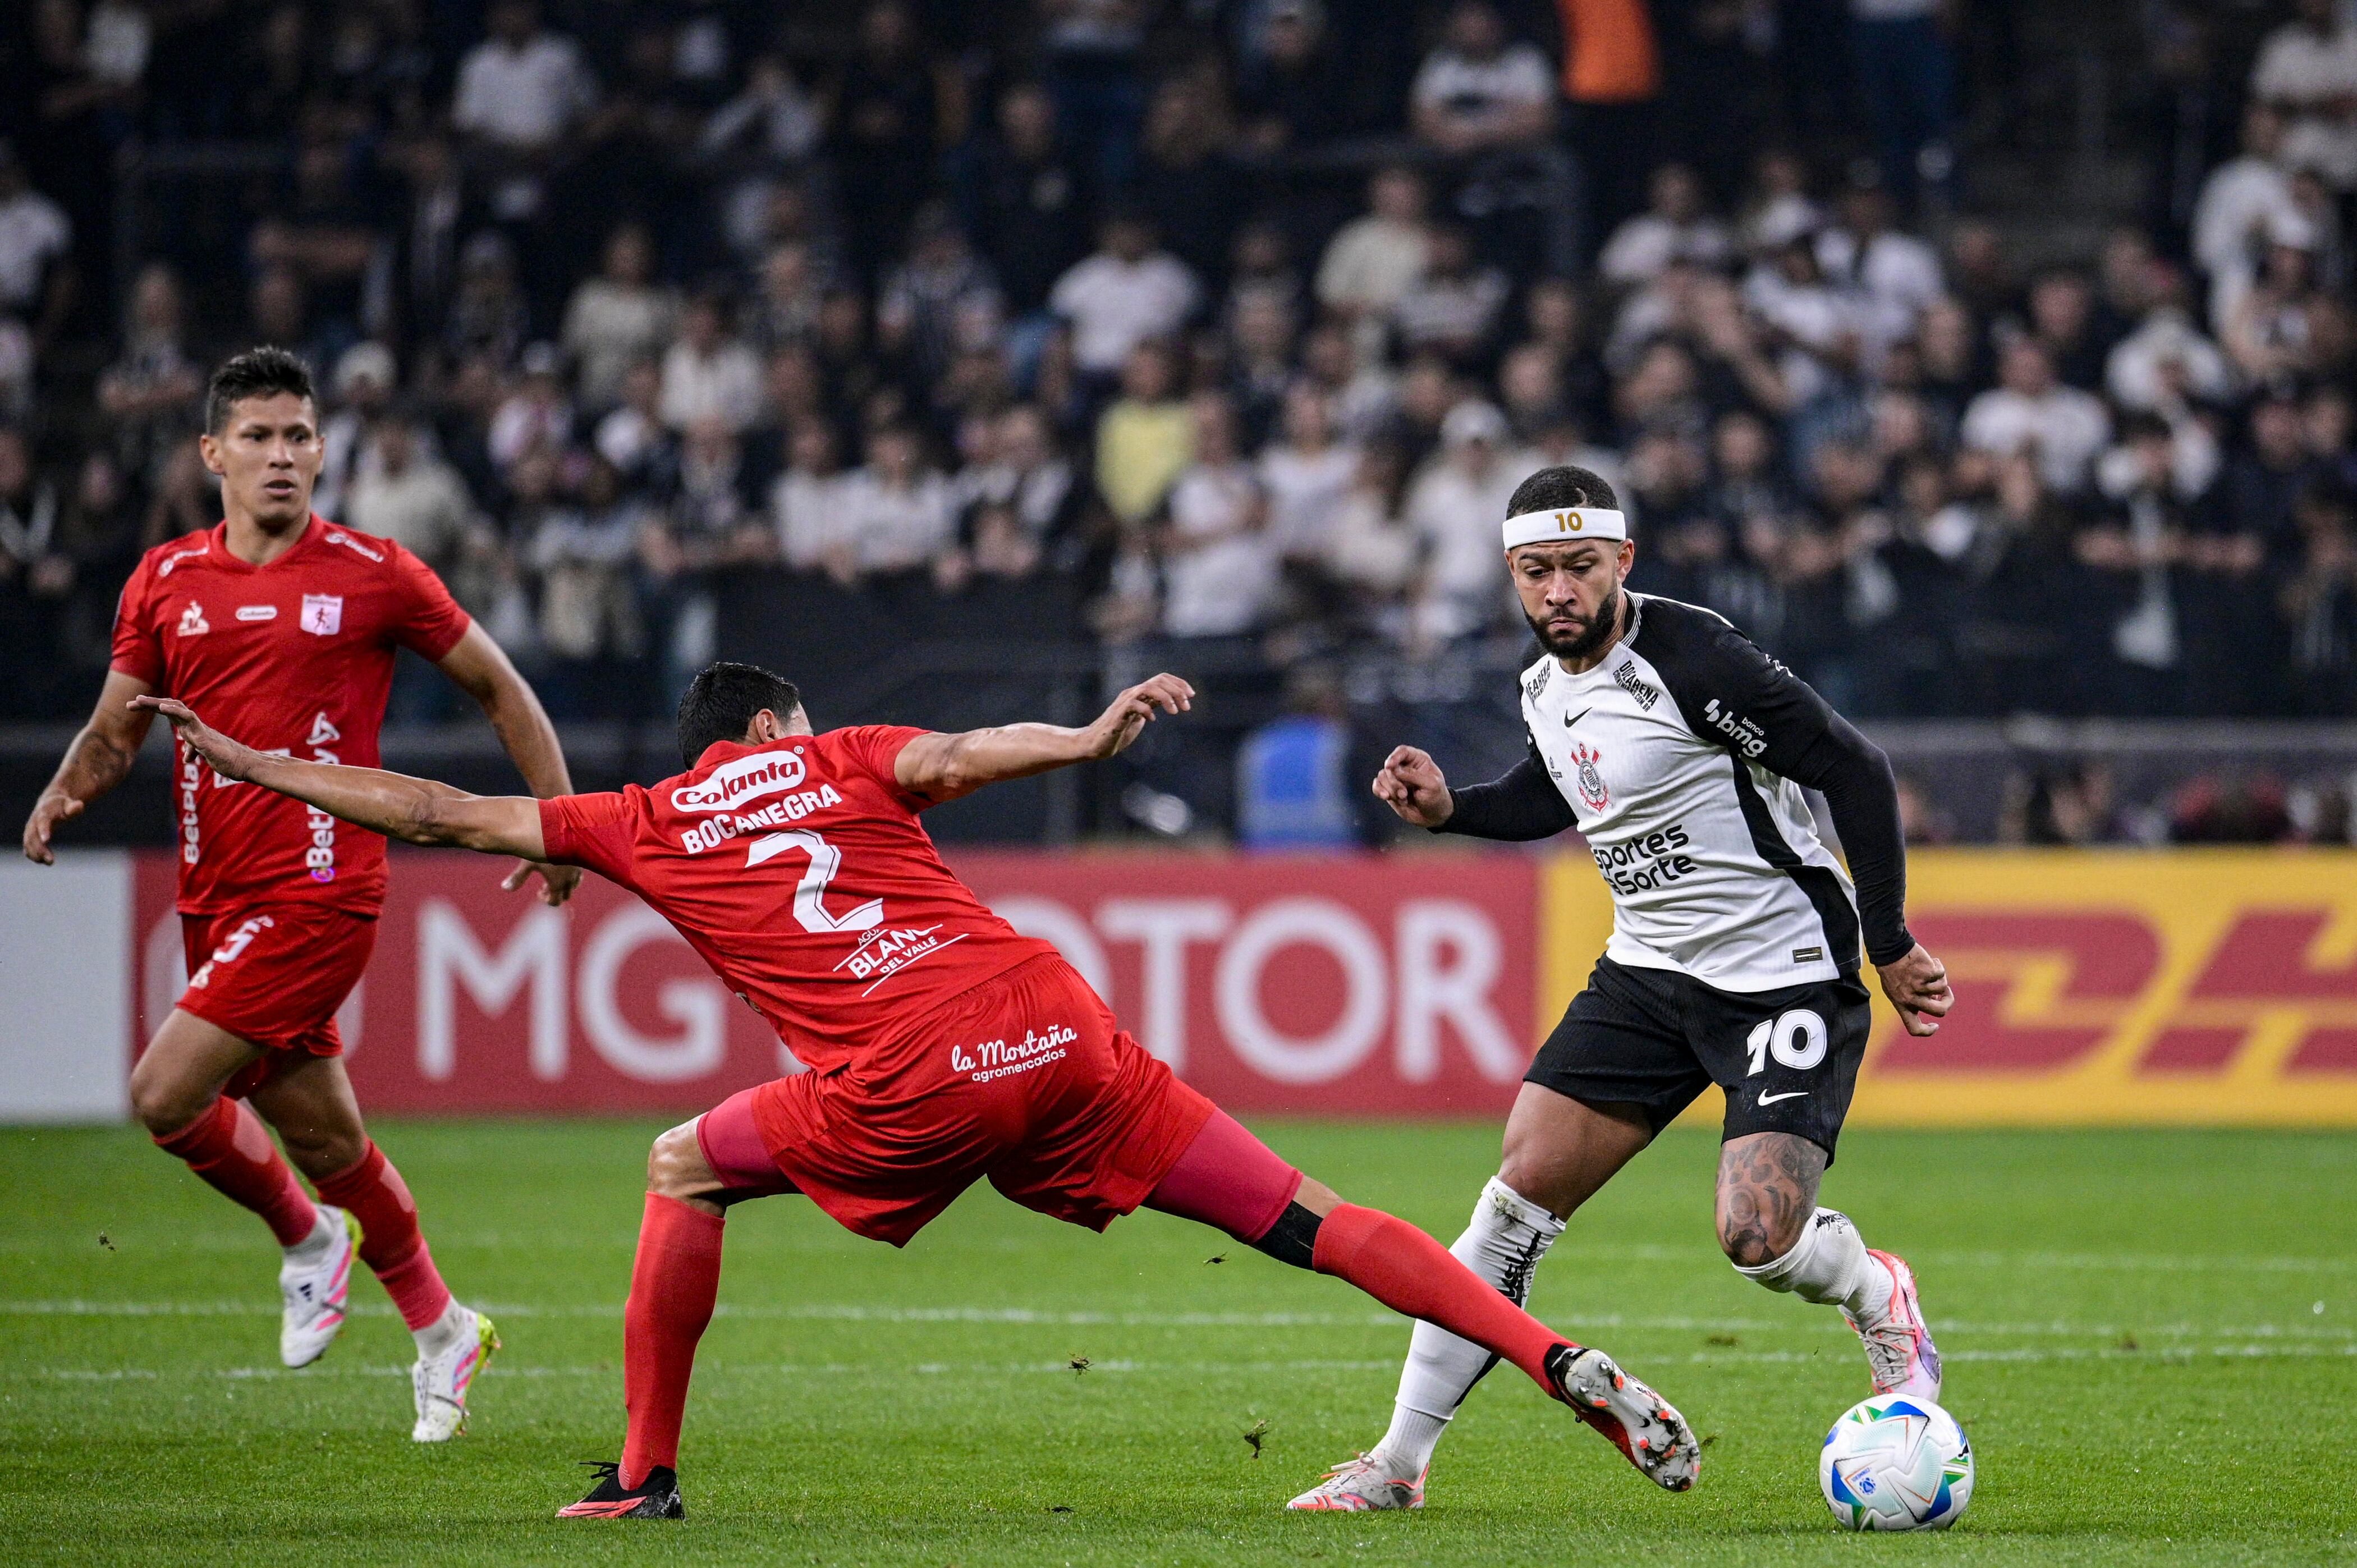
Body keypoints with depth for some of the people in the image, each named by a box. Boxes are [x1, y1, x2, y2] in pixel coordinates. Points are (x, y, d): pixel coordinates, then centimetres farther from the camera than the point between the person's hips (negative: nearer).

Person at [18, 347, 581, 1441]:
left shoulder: (374, 576, -4)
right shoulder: (165, 580, 7)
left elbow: (497, 687, 7)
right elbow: (115, 729, 14)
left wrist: (559, 818, 0)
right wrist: (64, 793, -7)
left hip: (320, 890, -5)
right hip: (216, 896, 5)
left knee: (166, 1096, -17)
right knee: (323, 1141, 12)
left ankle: (308, 1236, 9)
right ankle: (440, 1330, 31)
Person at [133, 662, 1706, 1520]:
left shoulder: (647, 826, 19)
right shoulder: (843, 757, 22)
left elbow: (440, 812, 24)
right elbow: (955, 758, -2)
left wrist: (245, 759, 34)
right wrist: (1087, 738, -14)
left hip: (905, 1089, -2)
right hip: (1052, 1028, 2)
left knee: (686, 1171, 23)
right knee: (1299, 1217, 2)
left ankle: (646, 1477, 20)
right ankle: (1567, 1363, -9)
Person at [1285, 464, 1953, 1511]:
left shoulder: (1691, 658, -21)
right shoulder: (1545, 687, 4)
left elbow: (1855, 770, -18)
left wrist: (1889, 945, -17)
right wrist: (1449, 808, 7)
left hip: (1785, 974, -7)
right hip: (1651, 969, 7)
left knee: (1758, 1238, -20)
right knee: (1522, 1190, -2)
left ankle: (1878, 1299, 17)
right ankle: (1399, 1462, 3)